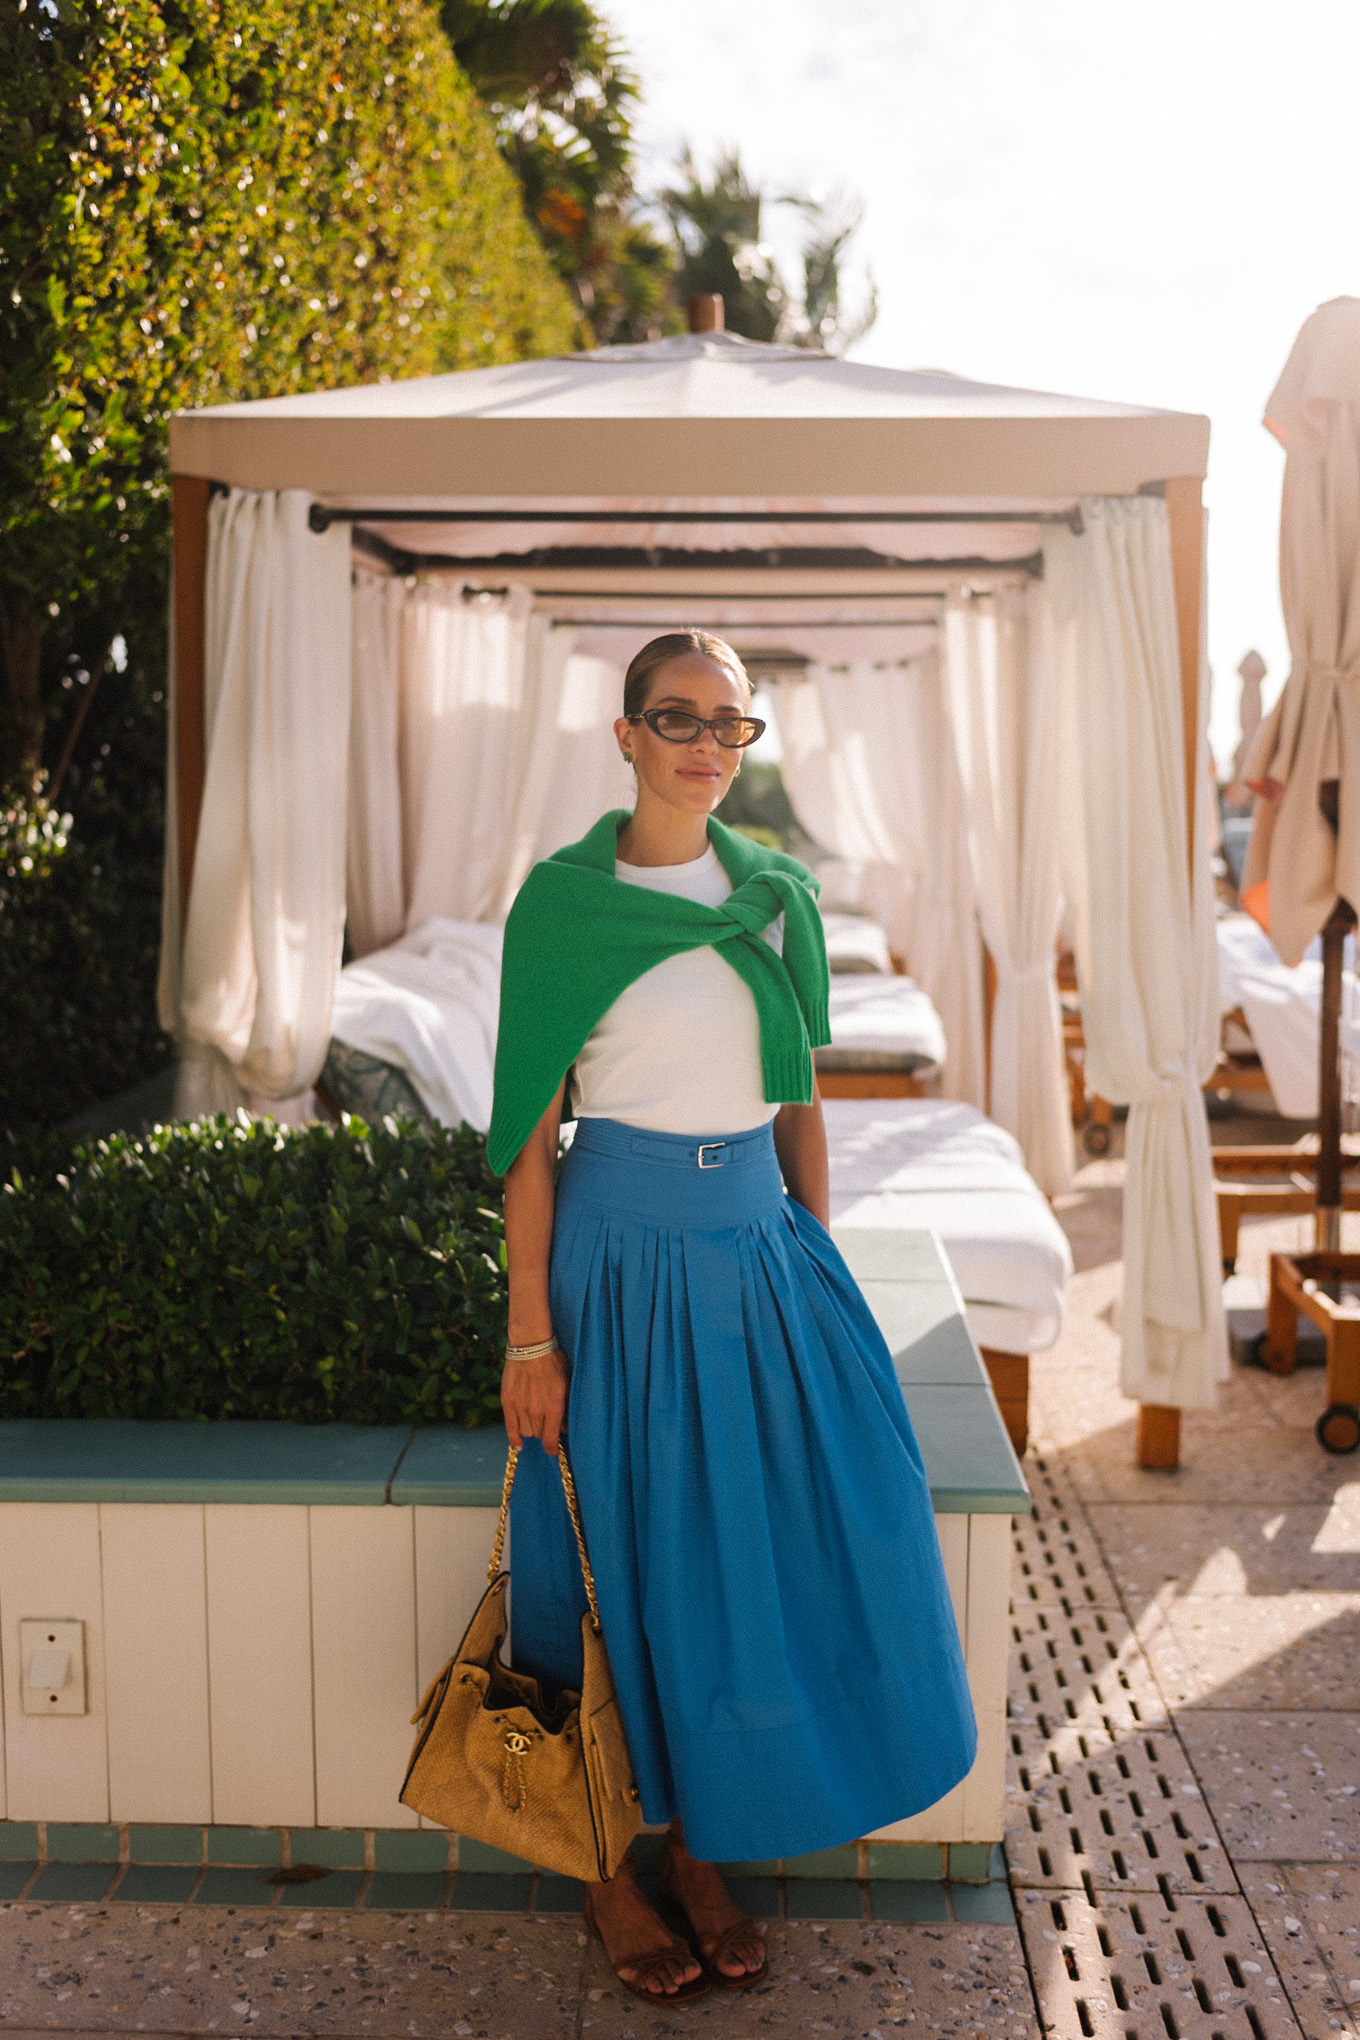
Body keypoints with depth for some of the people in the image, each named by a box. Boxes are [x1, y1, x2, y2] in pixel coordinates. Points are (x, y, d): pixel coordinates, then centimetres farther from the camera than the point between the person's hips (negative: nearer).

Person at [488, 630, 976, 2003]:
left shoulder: (780, 896, 7)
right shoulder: (563, 899, -5)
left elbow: (798, 1104, 12)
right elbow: (530, 1131, -6)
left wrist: (817, 1267, 8)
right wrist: (531, 1336, -9)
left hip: (758, 1241, 4)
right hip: (621, 1248, -4)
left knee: (760, 1548, 6)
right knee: (623, 1563, 4)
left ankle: (699, 1852, 26)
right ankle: (610, 1872, 24)